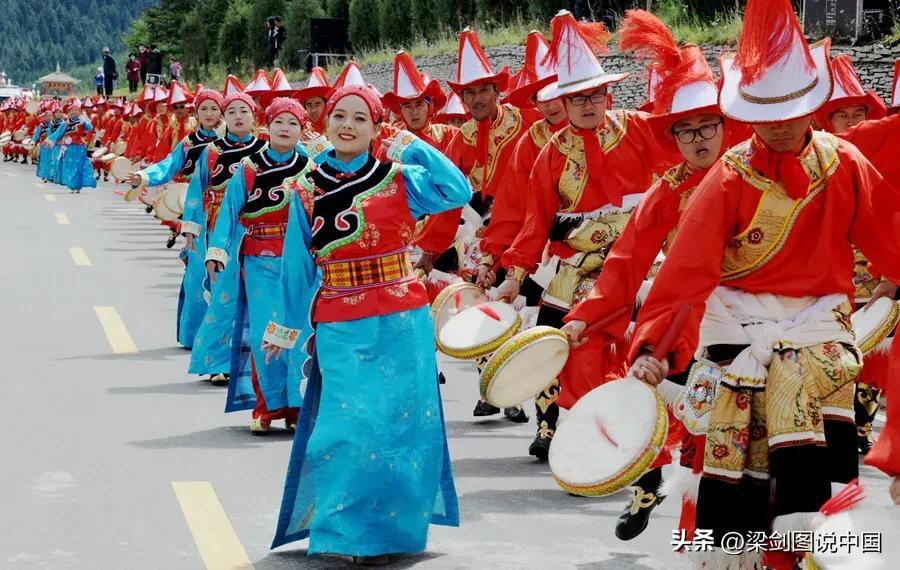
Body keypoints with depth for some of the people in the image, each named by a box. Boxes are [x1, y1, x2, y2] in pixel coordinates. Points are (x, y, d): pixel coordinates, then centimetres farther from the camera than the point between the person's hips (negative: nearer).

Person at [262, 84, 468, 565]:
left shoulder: (399, 178, 1)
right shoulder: (307, 191, 3)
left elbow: (458, 192, -15)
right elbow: (298, 267, 9)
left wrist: (414, 147, -10)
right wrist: (283, 327, 12)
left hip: (402, 323, 0)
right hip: (340, 328, 0)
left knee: (401, 422, 2)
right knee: (350, 426, -5)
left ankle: (394, 525, 15)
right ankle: (350, 530, 7)